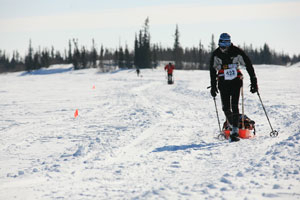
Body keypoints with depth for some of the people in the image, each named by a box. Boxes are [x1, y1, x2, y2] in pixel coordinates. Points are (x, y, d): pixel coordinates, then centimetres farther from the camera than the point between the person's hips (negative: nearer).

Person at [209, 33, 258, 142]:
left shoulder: (236, 52, -12)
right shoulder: (216, 54, -5)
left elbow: (248, 65, -5)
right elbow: (212, 70, 6)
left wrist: (254, 82, -5)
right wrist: (213, 86, 4)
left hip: (236, 81, -2)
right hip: (223, 83, 2)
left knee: (234, 106, -12)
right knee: (226, 107, -3)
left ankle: (235, 131, -12)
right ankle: (232, 125, 23)